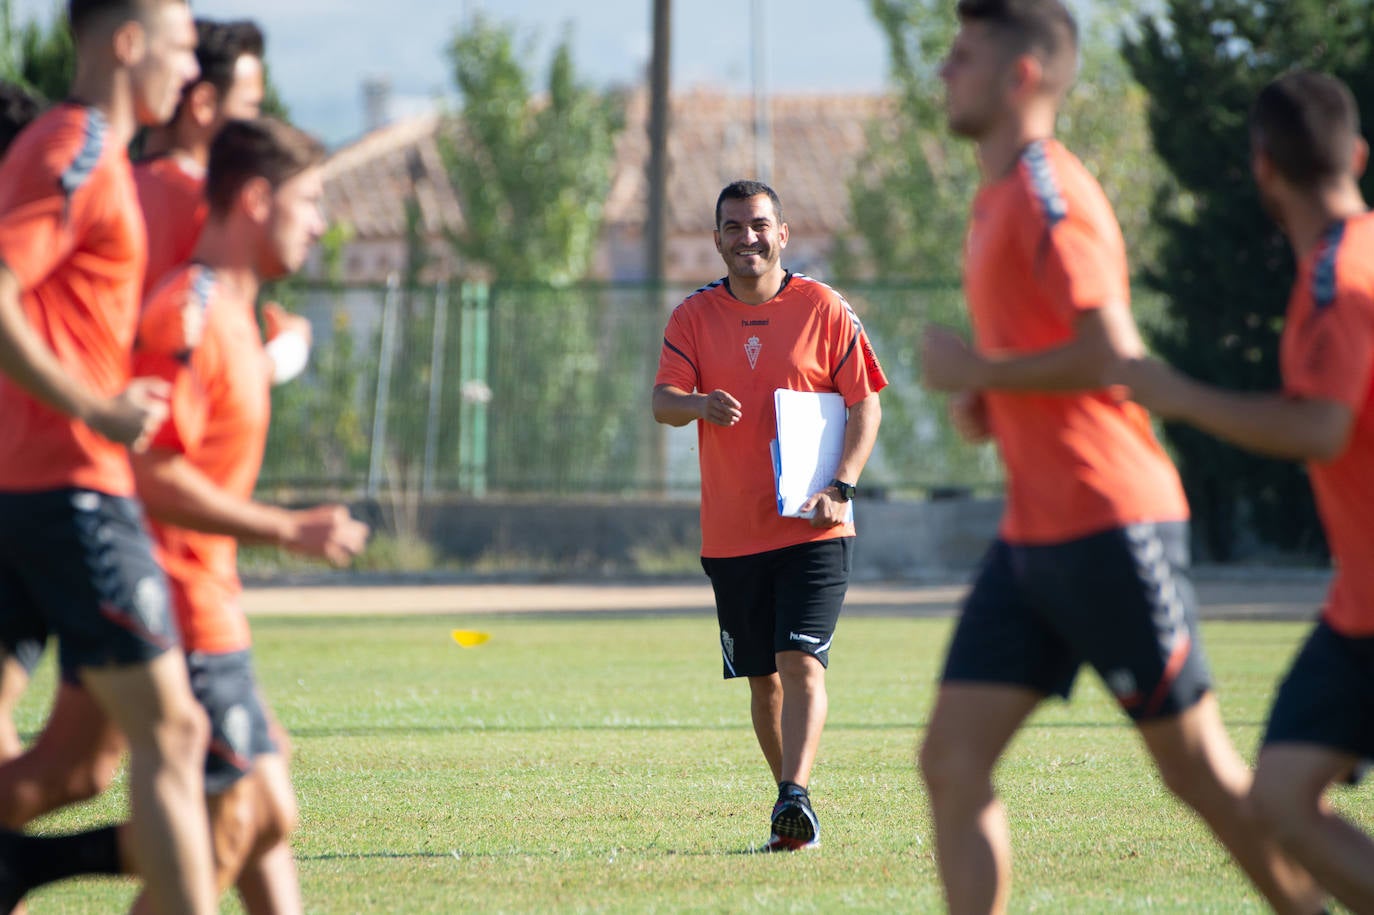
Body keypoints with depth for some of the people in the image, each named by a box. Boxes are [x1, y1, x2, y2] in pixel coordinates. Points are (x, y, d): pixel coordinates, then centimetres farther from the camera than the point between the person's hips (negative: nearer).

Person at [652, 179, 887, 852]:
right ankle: (790, 810, 20)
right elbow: (662, 399, -4)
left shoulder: (824, 309, 0)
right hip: (730, 532, 3)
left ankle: (796, 797, -25)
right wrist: (697, 405, -29)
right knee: (763, 678, 9)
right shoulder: (694, 316, 6)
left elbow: (866, 405, 0)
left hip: (813, 527, -3)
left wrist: (840, 488, -13)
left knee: (801, 662, -17)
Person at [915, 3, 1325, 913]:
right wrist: (986, 403, 13)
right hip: (1033, 533, 9)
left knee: (1200, 767, -2)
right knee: (952, 761, 0)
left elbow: (1114, 354, -23)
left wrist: (979, 374, -12)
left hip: (1107, 529, -9)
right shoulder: (999, 199, 18)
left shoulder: (1049, 195, -12)